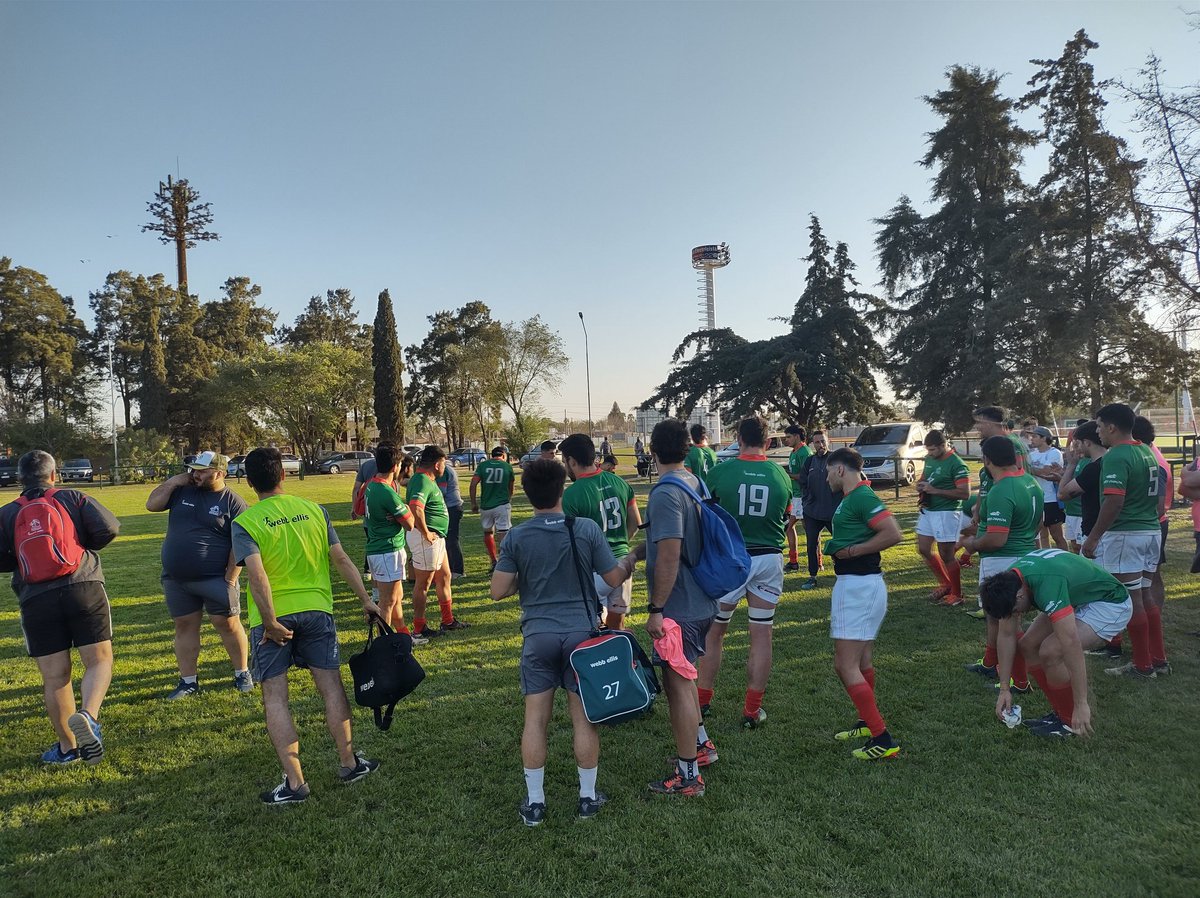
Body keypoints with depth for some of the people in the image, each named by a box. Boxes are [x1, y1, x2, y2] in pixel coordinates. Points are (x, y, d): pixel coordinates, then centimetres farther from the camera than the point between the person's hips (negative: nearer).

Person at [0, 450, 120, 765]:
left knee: (54, 676, 9)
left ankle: (68, 747, 17)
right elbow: (109, 528, -4)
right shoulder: (73, 498, 6)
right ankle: (88, 716, -22)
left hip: (36, 600, 2)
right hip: (84, 589, -1)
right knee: (99, 661, 5)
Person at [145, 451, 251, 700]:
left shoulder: (233, 502, -8)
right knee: (185, 626, 10)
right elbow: (151, 504, 7)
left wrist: (230, 579, -14)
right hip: (176, 579, 5)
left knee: (228, 624, 1)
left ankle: (242, 674, 18)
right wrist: (174, 481, -2)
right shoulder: (181, 491, 7)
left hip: (215, 578, -5)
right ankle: (188, 681, 21)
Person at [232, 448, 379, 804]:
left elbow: (257, 577, -20)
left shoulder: (244, 522, -8)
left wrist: (271, 623, -14)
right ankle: (349, 763, 22)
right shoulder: (314, 510, 1)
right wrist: (366, 599, 8)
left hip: (273, 618, -2)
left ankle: (294, 782, 8)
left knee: (275, 697, 7)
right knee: (331, 685, 13)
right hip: (316, 610, 3)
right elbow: (342, 560, 1)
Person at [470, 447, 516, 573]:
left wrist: (473, 503, 3)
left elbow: (473, 484, -5)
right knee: (504, 535, -2)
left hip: (486, 506, 2)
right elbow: (511, 487, 15)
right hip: (502, 505, -2)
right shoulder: (507, 466, 4)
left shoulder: (483, 465, 3)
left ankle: (494, 562, 16)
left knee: (487, 532, 18)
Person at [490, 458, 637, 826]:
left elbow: (497, 591, -5)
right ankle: (588, 797, 22)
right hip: (582, 631, 0)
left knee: (535, 718, 10)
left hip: (538, 635, 1)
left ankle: (535, 802, 20)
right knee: (584, 717, 10)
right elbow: (614, 579, -2)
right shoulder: (587, 529, -9)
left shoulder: (517, 538, -6)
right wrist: (628, 562, 19)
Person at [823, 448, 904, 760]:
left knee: (846, 666, -8)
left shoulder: (862, 497, -17)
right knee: (862, 661, 22)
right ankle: (868, 723, 37)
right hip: (856, 584, 11)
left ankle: (883, 739, -5)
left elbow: (893, 534, -26)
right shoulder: (851, 498, 13)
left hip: (859, 587, -11)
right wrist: (836, 546, 6)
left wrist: (851, 551, -19)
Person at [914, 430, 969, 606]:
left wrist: (934, 490, -24)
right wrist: (920, 486, -2)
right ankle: (945, 584, 31)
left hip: (947, 513, -9)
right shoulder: (930, 459, 7)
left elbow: (965, 493, -22)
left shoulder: (956, 464, -17)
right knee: (923, 549, 14)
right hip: (927, 511, 9)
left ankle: (956, 595, 16)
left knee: (946, 556, 0)